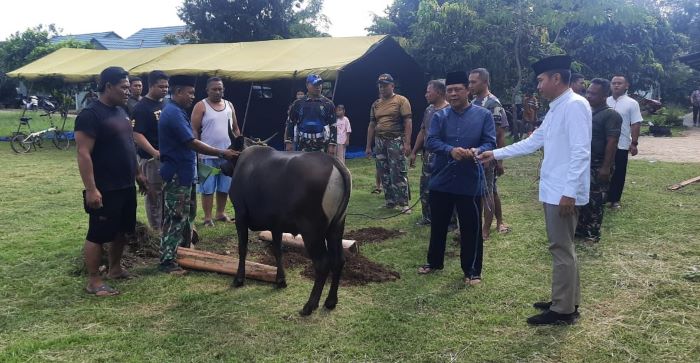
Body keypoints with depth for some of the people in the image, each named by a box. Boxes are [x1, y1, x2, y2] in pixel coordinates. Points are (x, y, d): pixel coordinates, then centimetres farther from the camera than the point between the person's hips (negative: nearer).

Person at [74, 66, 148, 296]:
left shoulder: (121, 111, 11)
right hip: (105, 190, -9)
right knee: (97, 234, 1)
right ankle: (93, 282, 11)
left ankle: (115, 269, 34)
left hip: (126, 186, 9)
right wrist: (91, 189, -24)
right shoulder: (90, 115, -16)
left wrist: (137, 174, 20)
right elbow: (83, 154, -20)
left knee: (121, 230, 18)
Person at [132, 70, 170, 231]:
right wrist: (154, 152, -30)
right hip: (151, 159, -7)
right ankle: (156, 231, 10)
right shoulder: (141, 107, -12)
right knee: (154, 195, 1)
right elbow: (137, 135, -19)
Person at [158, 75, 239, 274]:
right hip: (176, 175, -10)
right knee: (175, 218, -5)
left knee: (186, 215, 18)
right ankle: (167, 262, 2)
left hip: (184, 174, 10)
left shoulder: (177, 112, 14)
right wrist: (222, 153, -22)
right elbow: (192, 143, -23)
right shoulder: (173, 113, -18)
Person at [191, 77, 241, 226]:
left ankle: (220, 213, 24)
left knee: (225, 187, 11)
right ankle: (207, 217, 6)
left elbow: (235, 128, 17)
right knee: (208, 188, 0)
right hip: (208, 155, -5)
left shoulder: (229, 106, 11)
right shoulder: (201, 106, -4)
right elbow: (194, 131, -7)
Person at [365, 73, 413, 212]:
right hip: (379, 141, 6)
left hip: (396, 141, -6)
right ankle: (390, 201, 18)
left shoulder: (401, 101, -3)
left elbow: (408, 122, -9)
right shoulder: (375, 104, 14)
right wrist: (368, 146, 13)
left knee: (398, 173, -9)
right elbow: (371, 125, 16)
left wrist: (407, 143, -17)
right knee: (384, 173, 9)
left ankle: (403, 203, -5)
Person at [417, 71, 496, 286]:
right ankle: (434, 262, 34)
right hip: (441, 181, 3)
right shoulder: (439, 116, 4)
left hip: (470, 183, -2)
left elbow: (490, 142, -5)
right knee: (438, 224, 16)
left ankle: (472, 270, 19)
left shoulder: (483, 115, -1)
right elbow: (431, 141, -8)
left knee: (471, 228, 4)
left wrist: (477, 151, -27)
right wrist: (451, 150, -27)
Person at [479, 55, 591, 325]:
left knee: (561, 249, -2)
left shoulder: (575, 105, -15)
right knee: (562, 248, 16)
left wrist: (569, 192, -25)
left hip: (563, 192, -10)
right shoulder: (555, 109, 17)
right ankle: (567, 301, 28)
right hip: (553, 190, 10)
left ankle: (563, 310, 8)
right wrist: (496, 154, 24)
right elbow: (533, 142, 24)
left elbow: (581, 152, -22)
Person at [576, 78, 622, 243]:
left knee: (595, 201, 1)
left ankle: (593, 233, 12)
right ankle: (580, 228, 25)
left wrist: (606, 167, -23)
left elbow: (612, 143, -19)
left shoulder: (611, 115, -14)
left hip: (598, 166, -8)